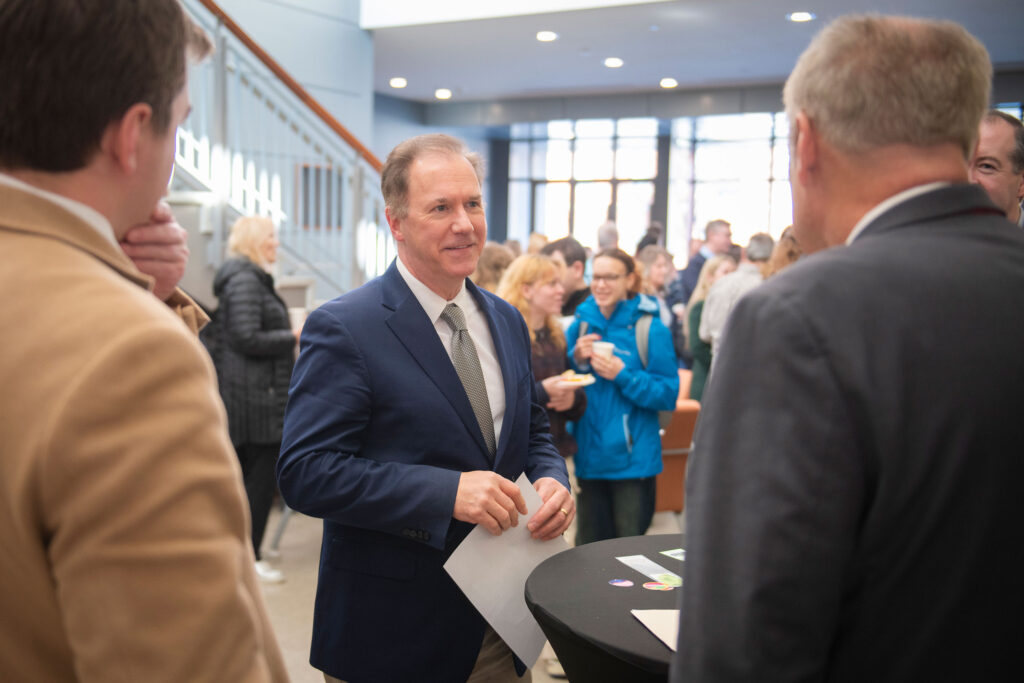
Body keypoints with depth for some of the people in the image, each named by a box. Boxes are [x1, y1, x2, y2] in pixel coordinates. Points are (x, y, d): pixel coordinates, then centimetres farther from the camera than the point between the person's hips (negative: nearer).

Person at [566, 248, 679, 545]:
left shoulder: (650, 329, -6)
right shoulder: (580, 325, 6)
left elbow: (668, 395, -9)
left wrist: (622, 375, -19)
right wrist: (576, 361, -8)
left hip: (633, 461, -4)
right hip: (588, 455, 4)